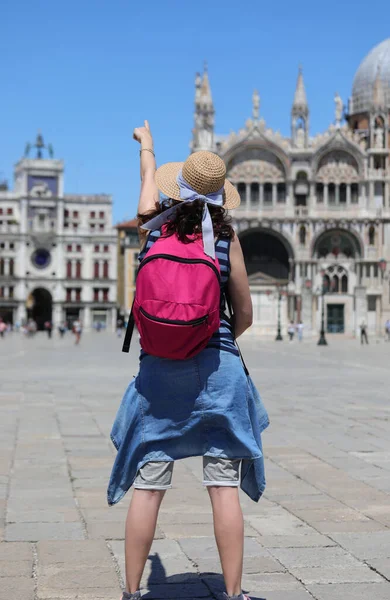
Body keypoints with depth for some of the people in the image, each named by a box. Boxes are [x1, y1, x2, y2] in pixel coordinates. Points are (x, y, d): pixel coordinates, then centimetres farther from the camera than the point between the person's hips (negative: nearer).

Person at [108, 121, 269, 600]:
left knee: (147, 487, 5)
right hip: (218, 368, -1)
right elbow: (244, 316, 5)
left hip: (158, 371, 1)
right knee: (224, 487, 1)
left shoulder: (152, 227, 2)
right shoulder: (226, 239, -1)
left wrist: (146, 144, 47)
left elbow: (149, 180, 26)